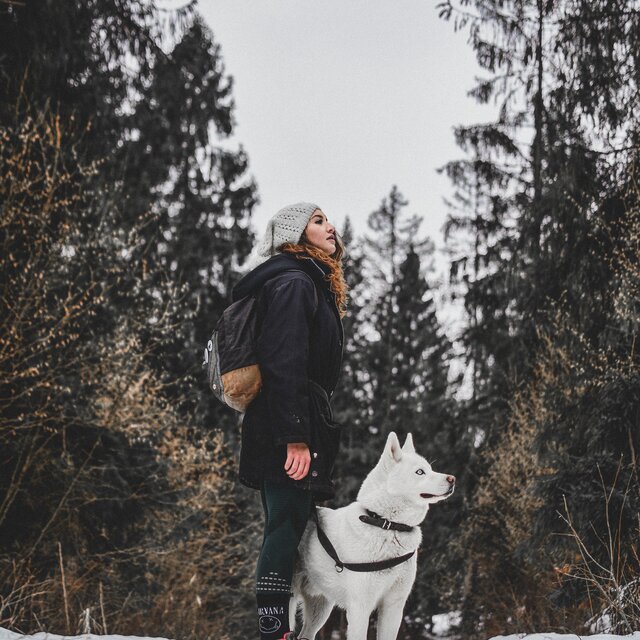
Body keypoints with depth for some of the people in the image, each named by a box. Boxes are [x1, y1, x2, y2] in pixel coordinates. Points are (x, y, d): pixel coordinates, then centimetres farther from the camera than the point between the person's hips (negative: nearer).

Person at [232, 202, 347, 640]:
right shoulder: (294, 282, -9)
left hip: (296, 427, 10)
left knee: (285, 533, 10)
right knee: (287, 529, -11)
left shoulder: (311, 283, 24)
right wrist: (295, 436, -24)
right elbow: (283, 363, -19)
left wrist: (312, 430, 21)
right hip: (292, 427, -10)